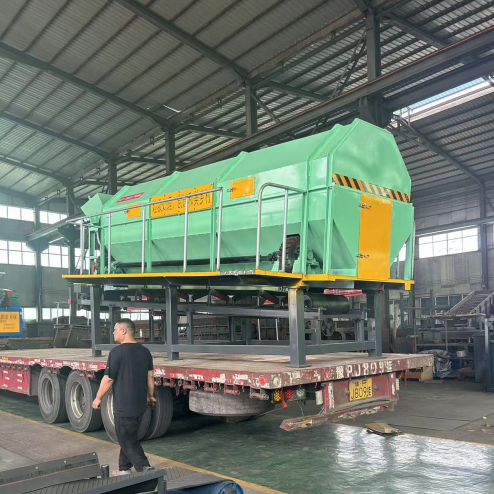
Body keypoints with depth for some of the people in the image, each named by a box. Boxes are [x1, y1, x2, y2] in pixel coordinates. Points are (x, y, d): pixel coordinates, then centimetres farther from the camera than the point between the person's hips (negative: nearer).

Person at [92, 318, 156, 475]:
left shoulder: (117, 352, -16)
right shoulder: (145, 351, 4)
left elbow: (108, 379, -14)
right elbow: (150, 376, 9)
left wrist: (98, 398, -2)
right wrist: (150, 396, 21)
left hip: (123, 406, -7)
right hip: (140, 404, 7)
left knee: (127, 440, 2)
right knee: (129, 437, 20)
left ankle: (145, 468, -4)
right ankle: (124, 469, 28)